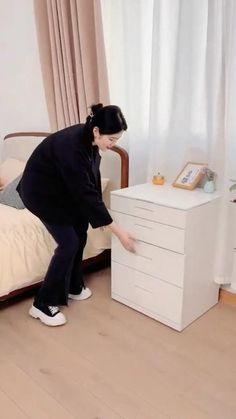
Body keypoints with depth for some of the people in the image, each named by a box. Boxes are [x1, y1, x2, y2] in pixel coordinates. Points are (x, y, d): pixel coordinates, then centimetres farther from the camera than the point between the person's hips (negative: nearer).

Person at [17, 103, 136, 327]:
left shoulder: (89, 139, -9)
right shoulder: (72, 146, -34)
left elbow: (91, 180, 4)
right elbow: (85, 193, -33)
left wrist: (98, 213, 2)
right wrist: (118, 231, -30)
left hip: (62, 189, 8)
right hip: (40, 192, -8)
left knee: (80, 236, 10)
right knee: (69, 242, -10)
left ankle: (73, 287, 29)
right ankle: (43, 304, 1)